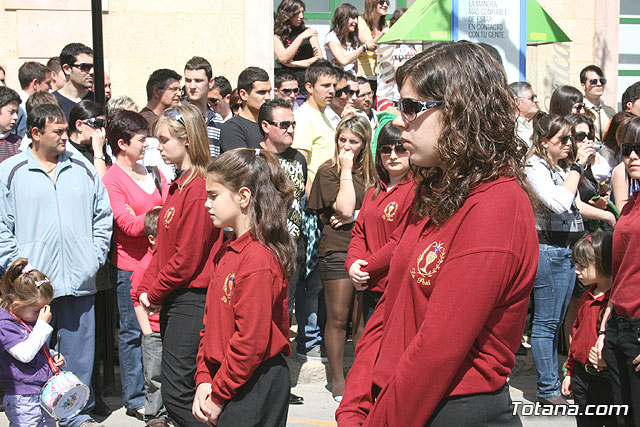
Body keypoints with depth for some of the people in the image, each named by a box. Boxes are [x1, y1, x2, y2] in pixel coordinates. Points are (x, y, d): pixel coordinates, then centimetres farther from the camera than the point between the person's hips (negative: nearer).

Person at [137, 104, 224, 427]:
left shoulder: (198, 190, -18)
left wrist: (154, 292, -7)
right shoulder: (178, 186, 14)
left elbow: (187, 258, -19)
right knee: (182, 391, 15)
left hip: (191, 300, -10)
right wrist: (147, 288, 5)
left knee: (177, 394, -7)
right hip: (174, 300, 10)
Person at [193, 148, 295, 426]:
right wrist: (204, 380, 4)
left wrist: (218, 394, -14)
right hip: (226, 380, 9)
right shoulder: (227, 252, 9)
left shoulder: (258, 260, -20)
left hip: (256, 386, -9)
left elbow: (251, 341, -21)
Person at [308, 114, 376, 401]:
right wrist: (346, 170, -9)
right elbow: (345, 209, -13)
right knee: (338, 318, 3)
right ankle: (337, 379, 14)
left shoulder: (370, 170, 13)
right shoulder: (328, 171, -2)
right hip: (337, 250, -4)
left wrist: (357, 216, -7)